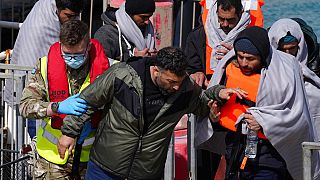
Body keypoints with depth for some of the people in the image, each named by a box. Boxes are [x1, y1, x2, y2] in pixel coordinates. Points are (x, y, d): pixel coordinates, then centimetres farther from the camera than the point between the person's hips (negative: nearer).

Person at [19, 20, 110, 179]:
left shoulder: (104, 66, -10)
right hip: (53, 154, 0)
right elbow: (25, 106, -16)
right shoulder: (46, 66, -9)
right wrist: (57, 107, -32)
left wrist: (92, 123, -22)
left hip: (90, 154, 0)